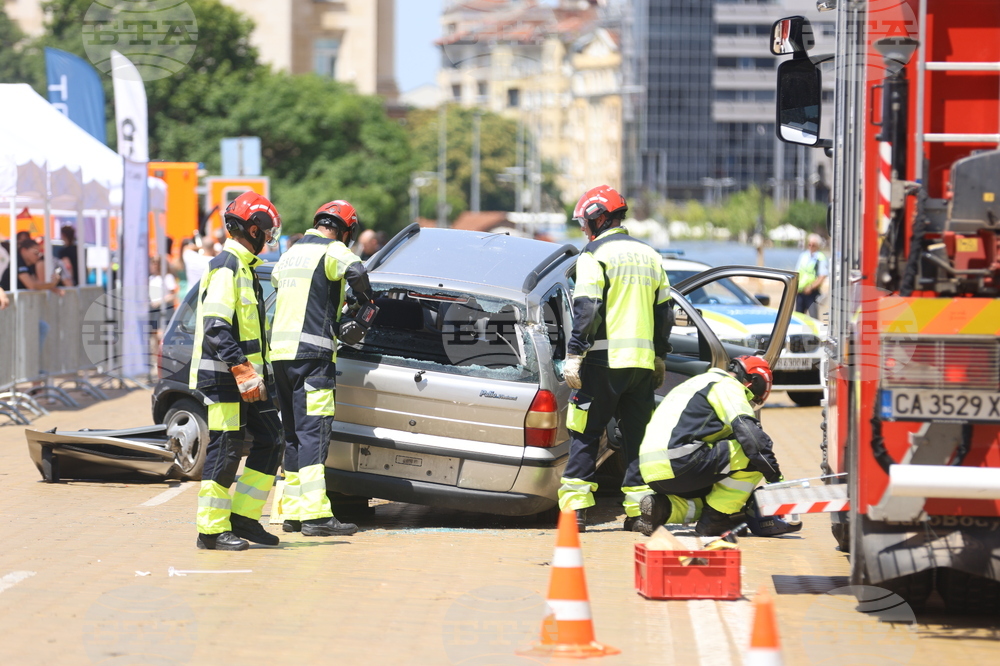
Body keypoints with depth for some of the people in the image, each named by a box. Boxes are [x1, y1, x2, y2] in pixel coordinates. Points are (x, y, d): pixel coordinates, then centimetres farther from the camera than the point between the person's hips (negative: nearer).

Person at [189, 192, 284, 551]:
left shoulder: (244, 267, 19)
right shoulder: (225, 267, -13)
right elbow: (216, 328, -22)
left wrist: (257, 374, 22)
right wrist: (243, 373, -26)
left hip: (245, 376, 10)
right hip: (224, 376, -10)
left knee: (270, 441, 7)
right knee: (225, 450, -7)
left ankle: (243, 517, 12)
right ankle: (212, 530, 0)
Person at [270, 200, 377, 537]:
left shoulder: (292, 252, 20)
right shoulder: (332, 250, -4)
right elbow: (355, 272, -24)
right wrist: (366, 298, -3)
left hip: (280, 350, 8)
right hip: (312, 352, -8)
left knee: (294, 433, 13)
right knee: (313, 432, -11)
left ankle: (292, 512, 14)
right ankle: (315, 515, -17)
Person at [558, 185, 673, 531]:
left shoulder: (595, 255, -5)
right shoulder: (650, 256, 16)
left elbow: (586, 309, -13)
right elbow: (664, 311, 19)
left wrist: (574, 355, -12)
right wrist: (659, 357, 25)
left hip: (604, 360, -6)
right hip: (643, 361, 6)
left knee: (585, 434, 0)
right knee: (638, 435, 9)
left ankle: (575, 506, -4)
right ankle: (639, 508, 5)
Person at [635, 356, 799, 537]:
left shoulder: (698, 382, 32)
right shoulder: (727, 386, 2)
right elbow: (750, 433, -13)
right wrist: (775, 477, -7)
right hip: (678, 462, -10)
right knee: (751, 454, -9)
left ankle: (659, 508, 5)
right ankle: (716, 517, -3)